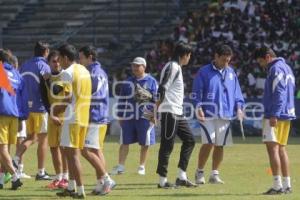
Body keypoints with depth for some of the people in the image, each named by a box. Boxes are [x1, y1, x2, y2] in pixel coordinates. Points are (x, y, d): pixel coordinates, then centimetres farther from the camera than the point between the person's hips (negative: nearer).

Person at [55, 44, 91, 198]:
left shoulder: (68, 73, -11)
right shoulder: (84, 71, 15)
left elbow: (68, 98, -17)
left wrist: (56, 111, -3)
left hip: (72, 118, -9)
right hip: (84, 117, 9)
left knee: (72, 153, -6)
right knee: (71, 152, 17)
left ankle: (80, 190, -10)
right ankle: (71, 187, 21)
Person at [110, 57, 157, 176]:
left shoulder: (151, 81, 1)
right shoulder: (128, 82, 11)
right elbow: (122, 99, 14)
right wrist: (120, 116, 10)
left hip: (145, 117, -3)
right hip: (128, 117, 3)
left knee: (145, 143, 3)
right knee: (124, 142, 2)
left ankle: (142, 166, 15)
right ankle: (120, 167, 6)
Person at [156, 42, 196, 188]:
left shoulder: (176, 67, 18)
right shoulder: (173, 67, -12)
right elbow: (163, 87, -21)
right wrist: (160, 101, -27)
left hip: (178, 113, 10)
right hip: (170, 112, -10)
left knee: (189, 140, 10)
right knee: (167, 145, -6)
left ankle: (181, 176, 10)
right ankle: (163, 180, -2)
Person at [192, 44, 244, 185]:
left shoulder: (231, 73, 14)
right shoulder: (204, 72, 1)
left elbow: (236, 92, 19)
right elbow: (197, 92, 0)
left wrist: (238, 107, 6)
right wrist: (198, 107, -12)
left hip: (226, 115, 4)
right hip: (208, 114, -4)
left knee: (220, 145, 5)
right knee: (208, 143, -13)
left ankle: (214, 174, 13)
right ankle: (199, 173, 0)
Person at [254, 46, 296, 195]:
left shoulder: (276, 69, -11)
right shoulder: (286, 67, 19)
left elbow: (278, 94, -19)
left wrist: (274, 115, -23)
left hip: (275, 116, -10)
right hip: (286, 115, 10)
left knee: (272, 147, -12)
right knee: (281, 149, 14)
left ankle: (277, 185, -18)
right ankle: (287, 185, 15)